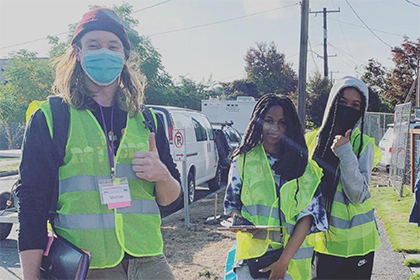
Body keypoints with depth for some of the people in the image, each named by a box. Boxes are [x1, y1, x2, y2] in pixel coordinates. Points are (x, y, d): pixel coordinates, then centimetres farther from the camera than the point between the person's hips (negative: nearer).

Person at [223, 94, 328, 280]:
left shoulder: (302, 165, 1)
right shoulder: (243, 160, 4)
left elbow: (307, 215, -4)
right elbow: (231, 204, 11)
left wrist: (284, 260, -13)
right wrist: (238, 219, -13)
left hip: (292, 255, 0)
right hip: (251, 254, 0)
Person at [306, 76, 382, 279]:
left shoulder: (364, 144, -6)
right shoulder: (312, 139, 0)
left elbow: (358, 195, -15)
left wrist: (345, 153, -23)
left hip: (354, 242, -2)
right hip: (320, 239, 2)